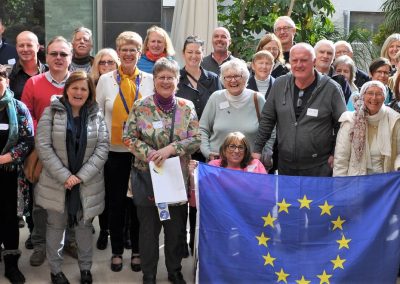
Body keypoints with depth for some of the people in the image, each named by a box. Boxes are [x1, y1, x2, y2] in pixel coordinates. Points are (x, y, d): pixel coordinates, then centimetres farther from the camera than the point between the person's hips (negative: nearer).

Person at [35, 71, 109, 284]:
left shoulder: (96, 115, 1)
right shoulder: (51, 112, -4)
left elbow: (102, 148, -5)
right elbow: (43, 146, -10)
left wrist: (81, 176, -14)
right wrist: (64, 176, -16)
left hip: (87, 184, 1)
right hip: (57, 183, -1)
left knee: (84, 225, 13)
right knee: (56, 225, 11)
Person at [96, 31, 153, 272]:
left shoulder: (150, 80, 1)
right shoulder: (106, 80, 2)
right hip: (114, 151, 0)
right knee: (116, 201, 9)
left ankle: (138, 250, 24)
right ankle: (117, 250, 24)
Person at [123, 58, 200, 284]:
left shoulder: (187, 107, 1)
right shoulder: (141, 107, -4)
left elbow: (196, 139, -4)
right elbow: (129, 137, -5)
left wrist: (170, 149, -17)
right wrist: (151, 153, -18)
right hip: (147, 176, -1)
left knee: (177, 227, 12)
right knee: (149, 228, 9)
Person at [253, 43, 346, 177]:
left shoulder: (331, 89, -7)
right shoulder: (279, 84, 3)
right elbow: (267, 119, 9)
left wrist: (335, 155, -2)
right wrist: (257, 149, 7)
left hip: (319, 167, -3)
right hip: (285, 166, 3)